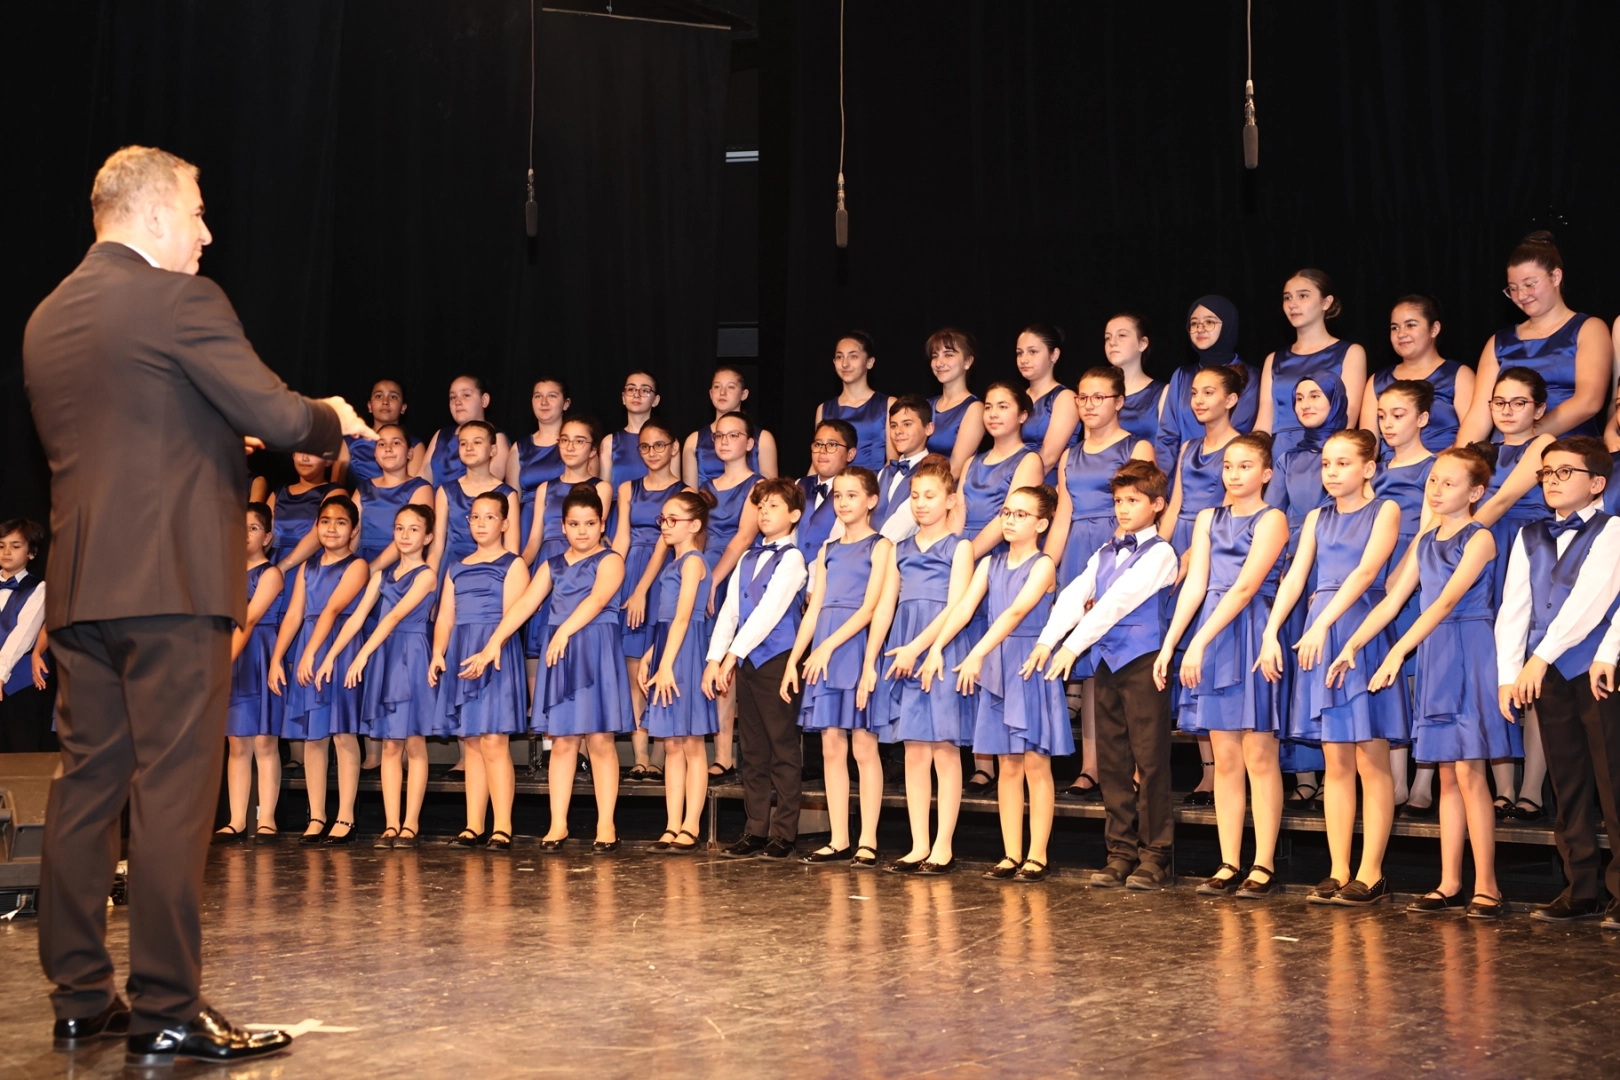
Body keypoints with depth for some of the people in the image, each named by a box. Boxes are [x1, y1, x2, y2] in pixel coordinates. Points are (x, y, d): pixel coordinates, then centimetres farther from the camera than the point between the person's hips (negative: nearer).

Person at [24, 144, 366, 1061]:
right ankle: (167, 1011, -1)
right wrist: (333, 423, 8)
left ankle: (80, 999, 18)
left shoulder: (47, 317, 16)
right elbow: (275, 414, -13)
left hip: (79, 588, 8)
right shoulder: (180, 300, -8)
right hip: (172, 581, -8)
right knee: (172, 794, -4)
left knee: (86, 786, 11)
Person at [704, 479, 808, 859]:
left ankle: (783, 834, 2)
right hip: (746, 662, 7)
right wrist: (715, 658, 3)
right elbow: (730, 610, 12)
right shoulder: (747, 558, 16)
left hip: (777, 660, -7)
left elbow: (769, 610, -14)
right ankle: (755, 832, 14)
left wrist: (733, 654, -17)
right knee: (753, 750, 9)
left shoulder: (791, 558, -6)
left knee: (783, 749, -2)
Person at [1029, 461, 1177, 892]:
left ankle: (1153, 856, 3)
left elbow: (1118, 600, -14)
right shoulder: (1104, 554, 17)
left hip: (1143, 661, -7)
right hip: (1106, 662, 7)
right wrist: (1047, 640, -10)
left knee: (1149, 759, -3)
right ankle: (1120, 852, 14)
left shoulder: (1159, 553, -4)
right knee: (1111, 762, 7)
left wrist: (1073, 645, -20)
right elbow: (1074, 595, 5)